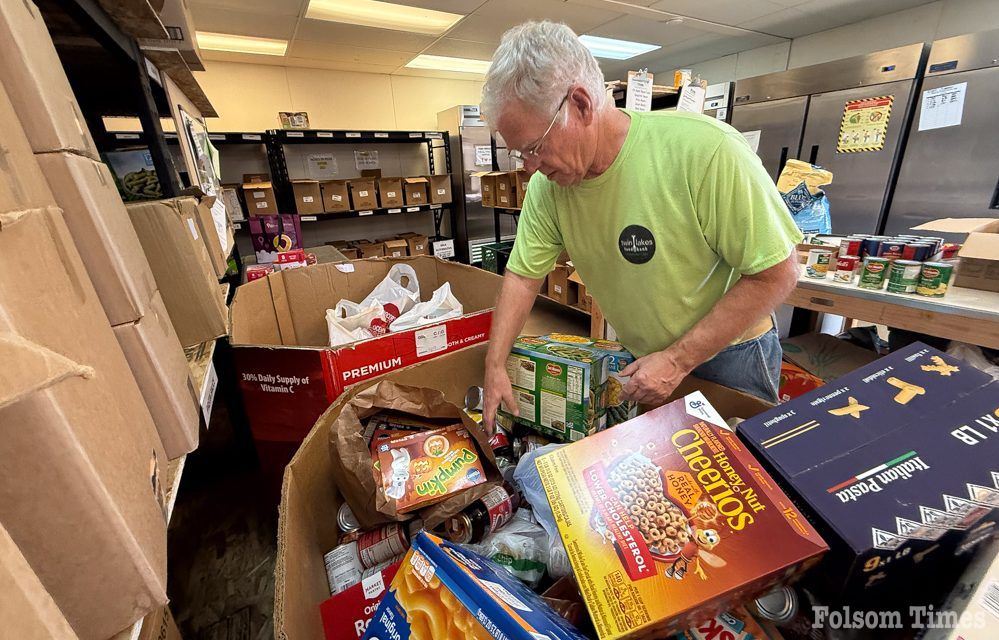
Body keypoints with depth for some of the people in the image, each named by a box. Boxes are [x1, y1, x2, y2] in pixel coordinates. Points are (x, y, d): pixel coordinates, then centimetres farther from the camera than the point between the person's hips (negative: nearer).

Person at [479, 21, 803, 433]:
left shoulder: (704, 148, -29)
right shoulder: (547, 184, -14)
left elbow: (777, 273, -22)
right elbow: (523, 275, -7)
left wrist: (678, 361, -22)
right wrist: (494, 366, -10)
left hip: (727, 355, -3)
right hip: (637, 357, 4)